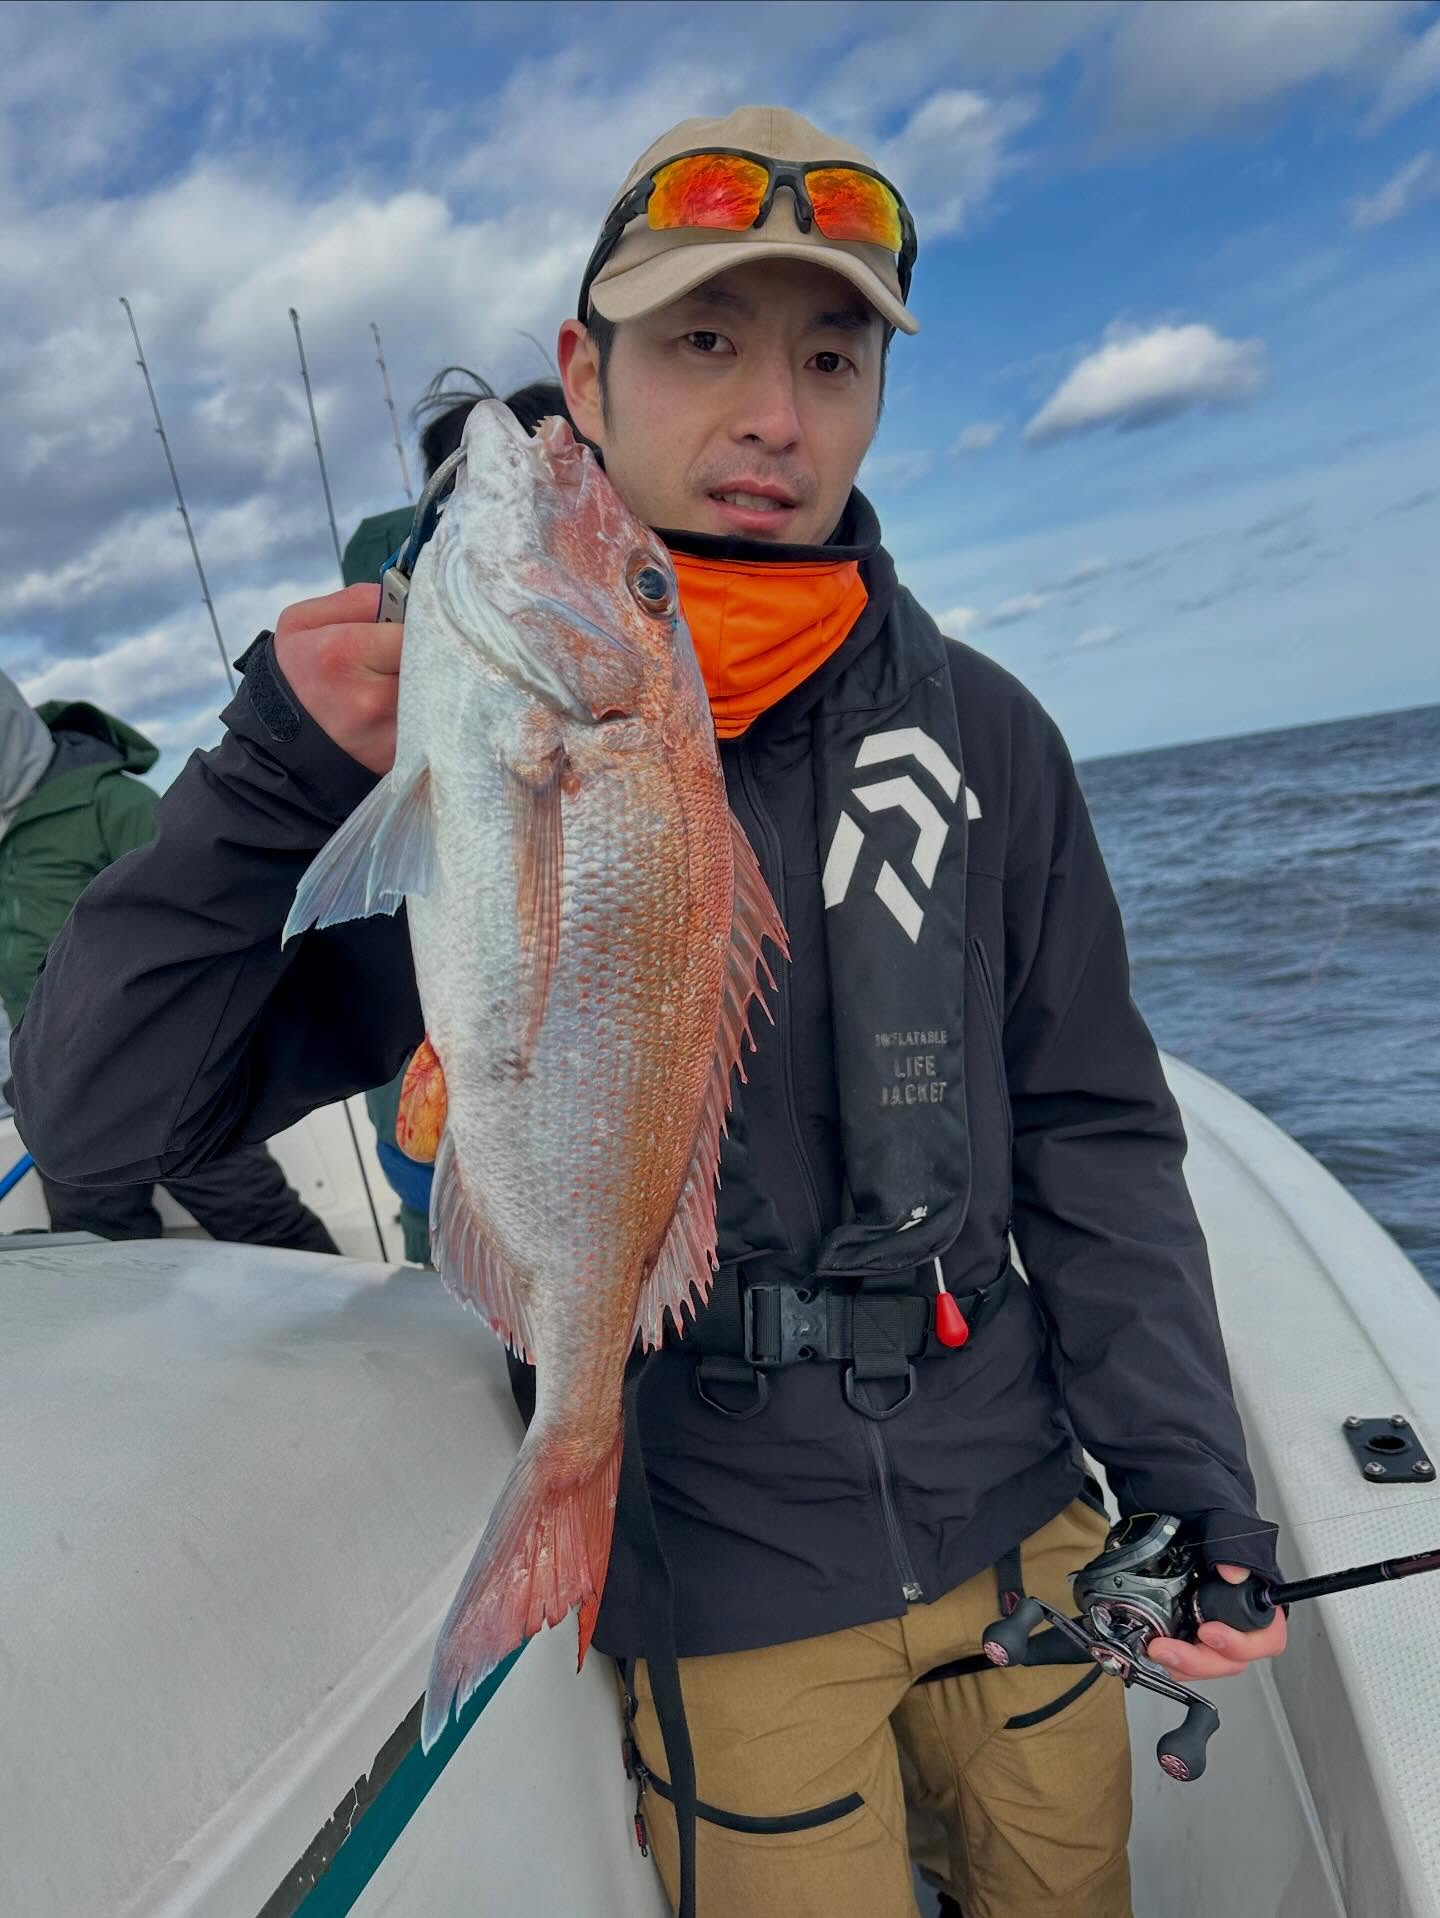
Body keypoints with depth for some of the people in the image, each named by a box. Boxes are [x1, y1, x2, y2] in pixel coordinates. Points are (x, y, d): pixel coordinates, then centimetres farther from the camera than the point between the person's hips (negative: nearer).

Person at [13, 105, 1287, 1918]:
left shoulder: (981, 729, -6)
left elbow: (1091, 1136, 0)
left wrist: (1187, 1475, -5)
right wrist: (272, 779, -25)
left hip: (1020, 1526, 4)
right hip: (727, 1599, -3)